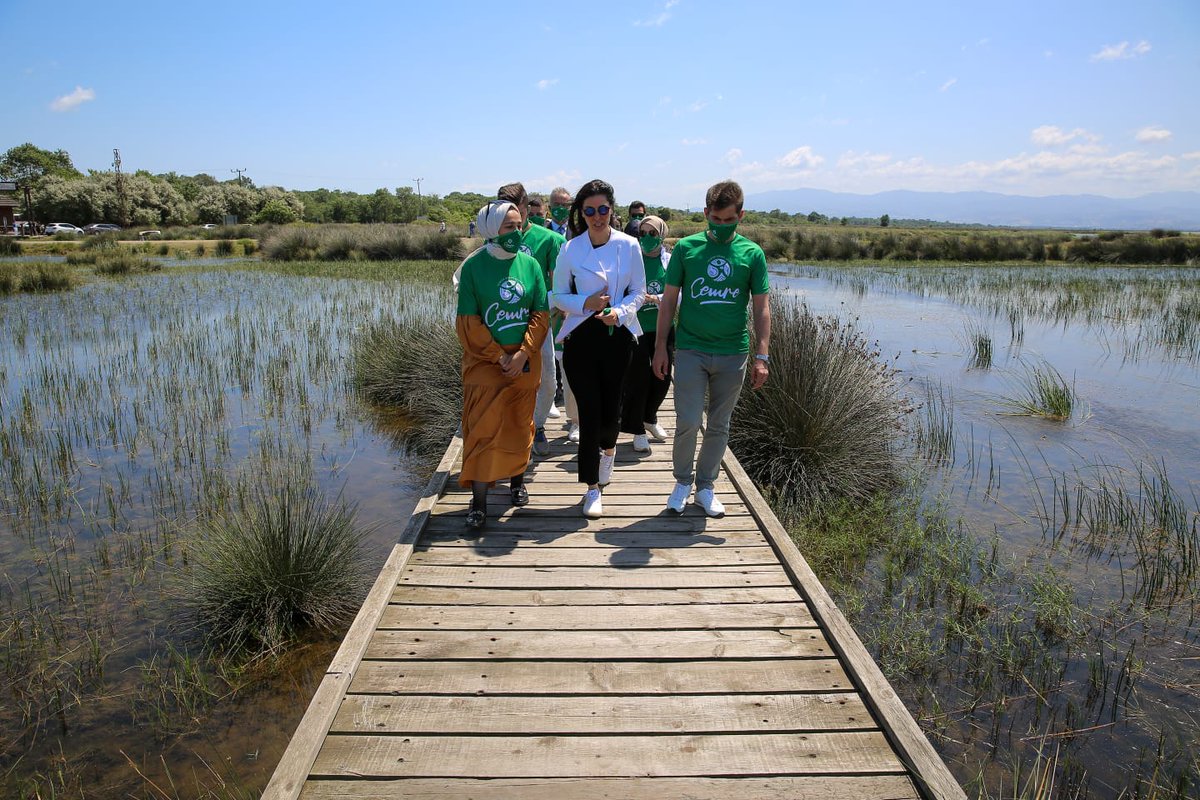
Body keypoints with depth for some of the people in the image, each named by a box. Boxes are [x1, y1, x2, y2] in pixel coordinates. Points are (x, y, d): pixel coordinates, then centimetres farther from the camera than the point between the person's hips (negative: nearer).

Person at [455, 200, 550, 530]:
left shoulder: (529, 264, 1)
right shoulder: (474, 266, -6)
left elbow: (541, 313, 1)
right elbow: (468, 321, -8)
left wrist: (523, 354, -11)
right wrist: (500, 357, -12)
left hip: (525, 362, 3)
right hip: (485, 363, -3)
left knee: (520, 425, 13)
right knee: (482, 430, -3)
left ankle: (517, 478, 35)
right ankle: (479, 500, 3)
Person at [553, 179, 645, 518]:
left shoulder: (629, 246, -1)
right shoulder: (570, 249, -2)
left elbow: (638, 292, 3)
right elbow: (559, 296, 4)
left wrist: (619, 312, -16)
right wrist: (585, 303, -15)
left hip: (618, 335, 1)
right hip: (581, 338, -1)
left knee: (610, 405, 6)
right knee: (589, 410, -3)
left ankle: (607, 448, 44)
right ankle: (592, 488, 9)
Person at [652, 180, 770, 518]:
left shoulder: (752, 253, 2)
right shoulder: (686, 247, 0)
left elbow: (761, 307, 3)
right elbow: (669, 299, 4)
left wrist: (761, 356, -5)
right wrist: (660, 347, 0)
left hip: (733, 353, 1)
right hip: (690, 349, -1)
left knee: (719, 426, 10)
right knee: (687, 422, -6)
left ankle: (705, 485, 27)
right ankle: (682, 481, 18)